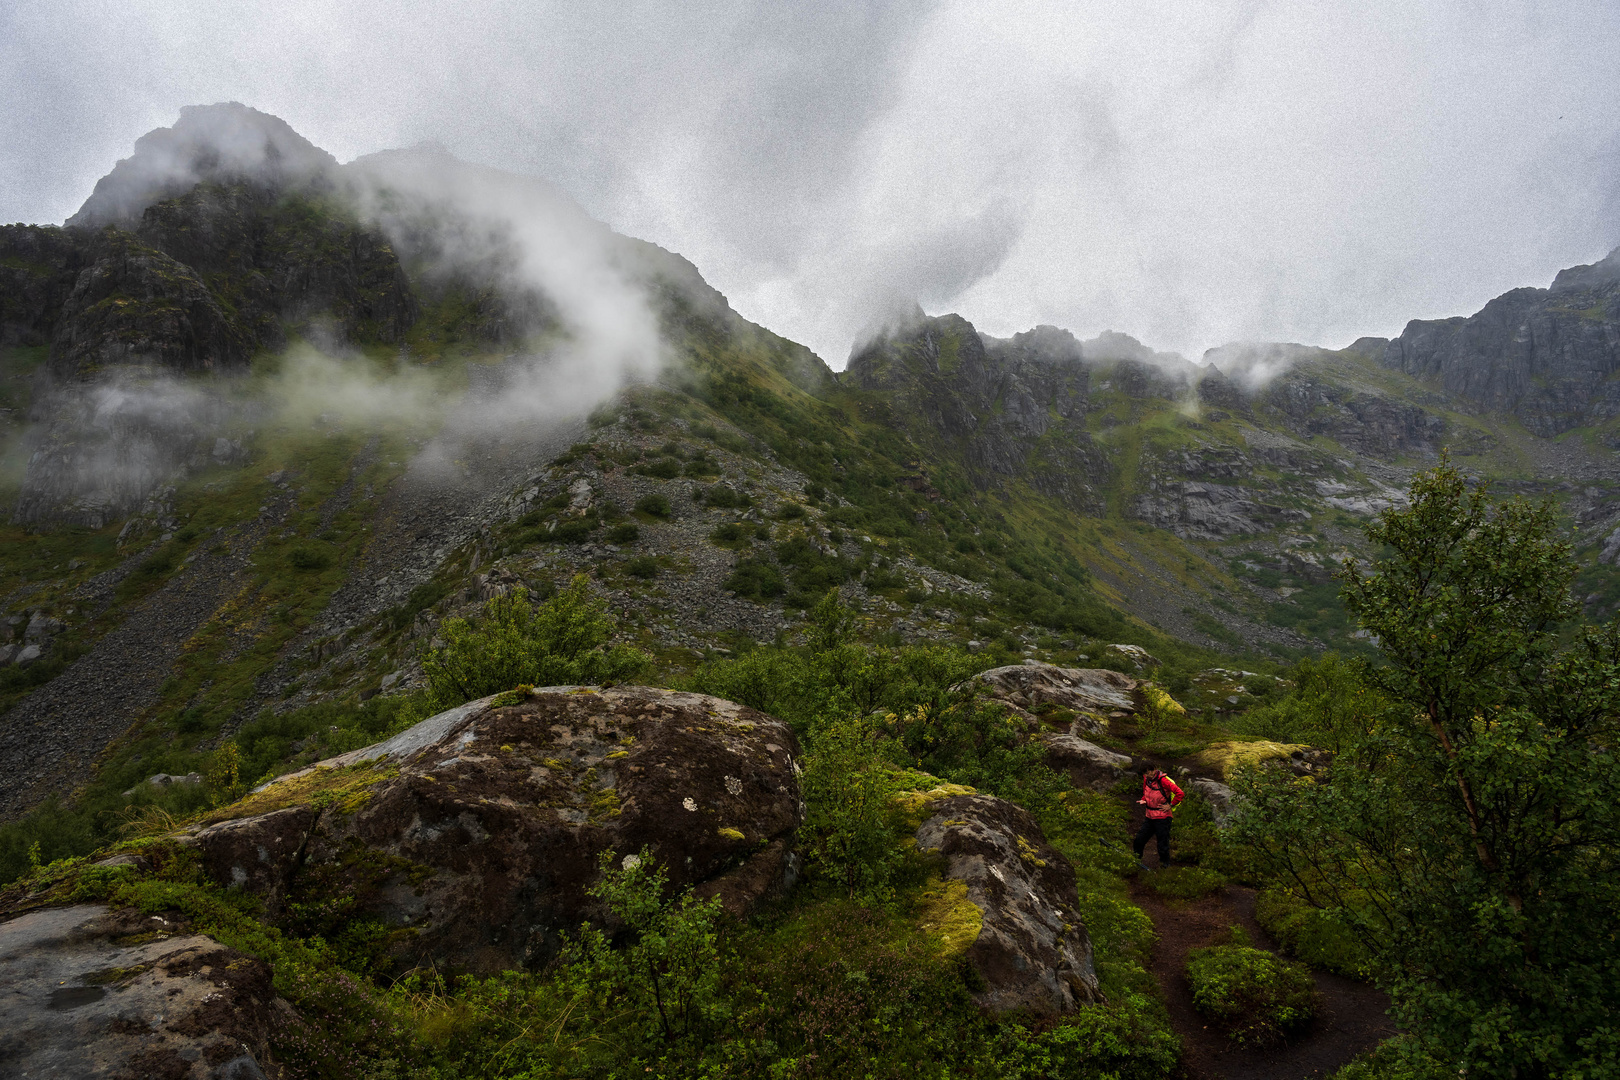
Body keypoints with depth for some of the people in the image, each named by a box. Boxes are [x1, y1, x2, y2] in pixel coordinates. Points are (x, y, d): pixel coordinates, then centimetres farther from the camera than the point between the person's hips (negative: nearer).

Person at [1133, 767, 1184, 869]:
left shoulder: (1163, 781, -19)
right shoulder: (1146, 780, 4)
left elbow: (1180, 794, -20)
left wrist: (1170, 805, -13)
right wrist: (1143, 800, 2)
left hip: (1162, 818, -7)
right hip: (1150, 817, 7)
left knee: (1163, 842, 2)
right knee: (1140, 838, 10)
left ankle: (1165, 864, 19)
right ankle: (1135, 858, 26)